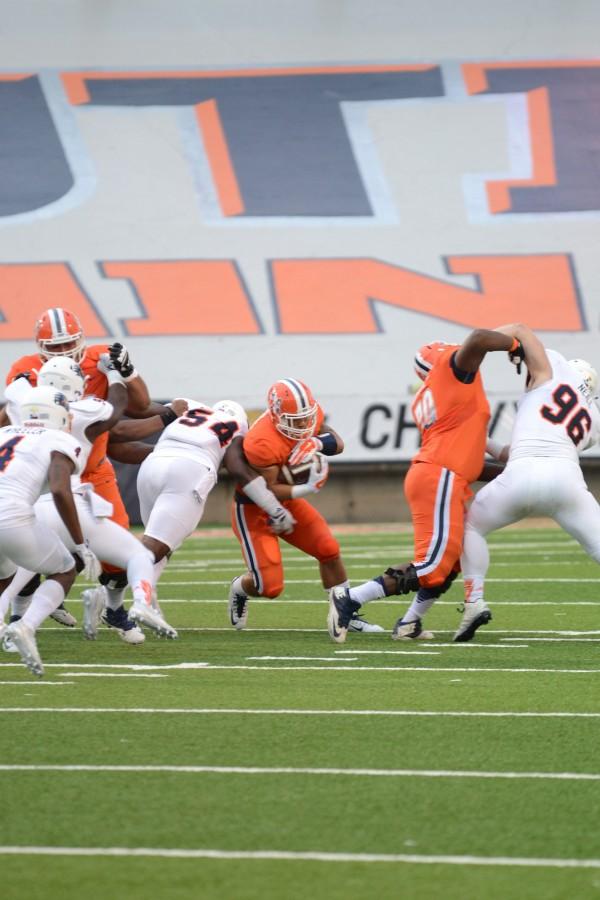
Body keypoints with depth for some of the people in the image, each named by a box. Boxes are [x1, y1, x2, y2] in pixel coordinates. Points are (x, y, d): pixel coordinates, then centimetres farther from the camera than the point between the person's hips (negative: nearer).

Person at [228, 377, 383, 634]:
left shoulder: (309, 416, -12)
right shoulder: (262, 443, -35)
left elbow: (338, 443, -5)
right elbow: (269, 491, -29)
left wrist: (317, 443, -27)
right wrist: (308, 488, -38)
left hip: (286, 500, 7)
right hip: (253, 509, -7)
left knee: (329, 550, -1)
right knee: (270, 586, -9)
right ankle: (239, 588, 28)